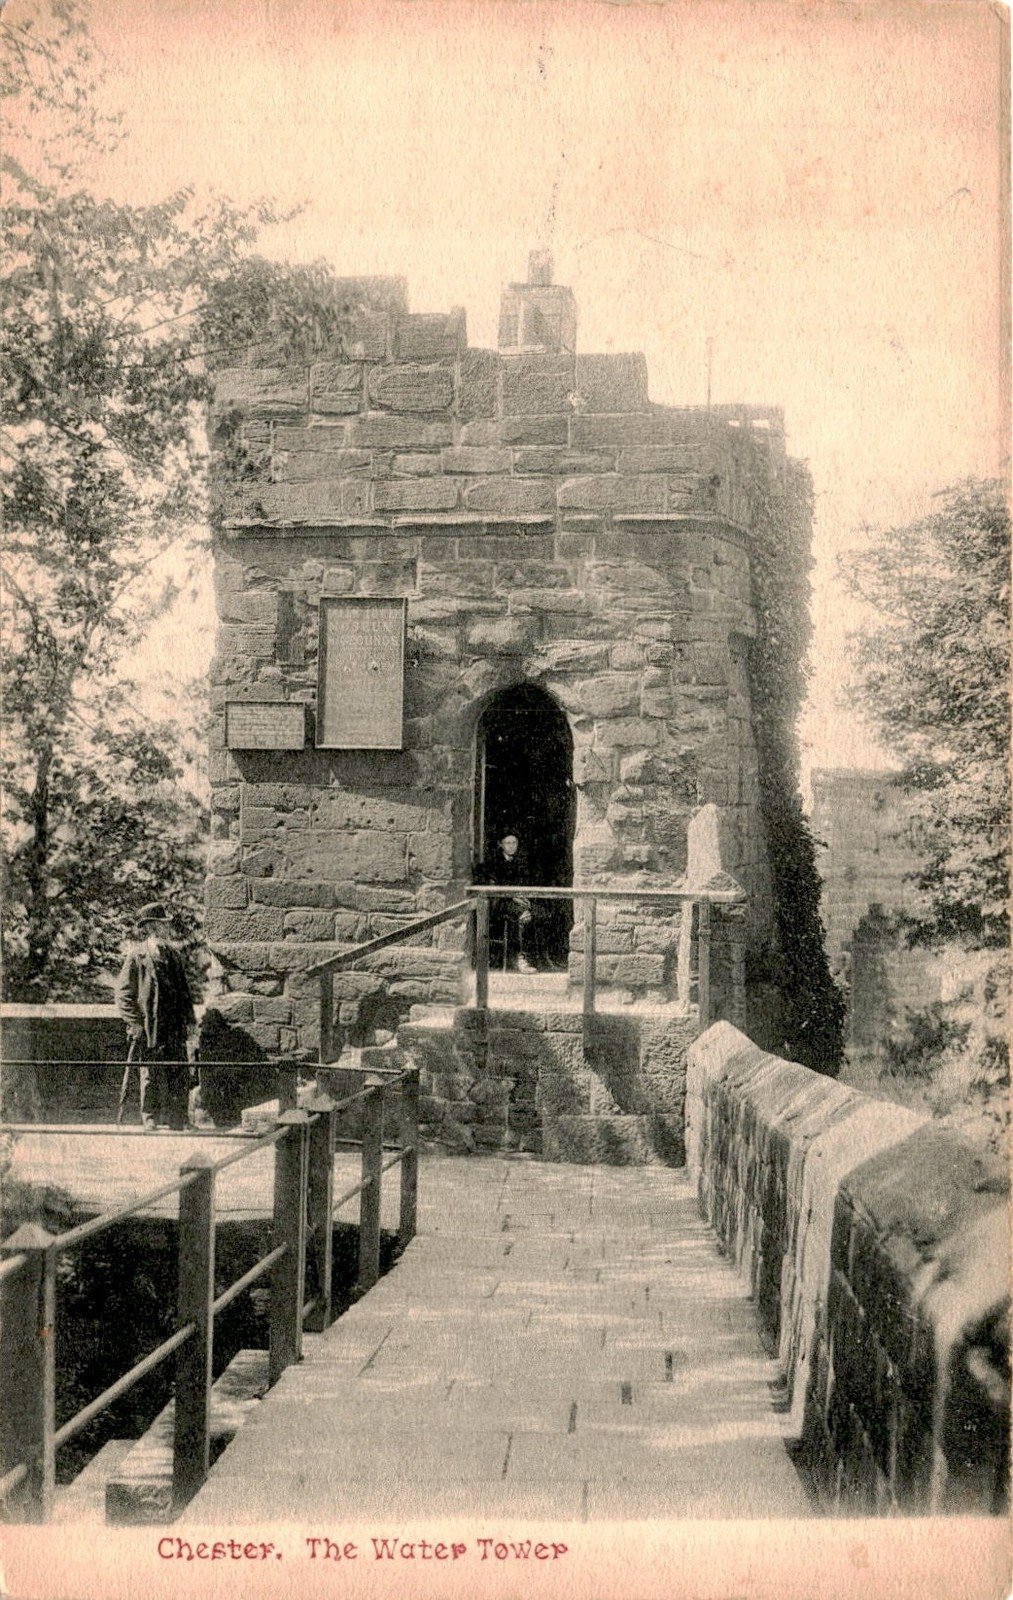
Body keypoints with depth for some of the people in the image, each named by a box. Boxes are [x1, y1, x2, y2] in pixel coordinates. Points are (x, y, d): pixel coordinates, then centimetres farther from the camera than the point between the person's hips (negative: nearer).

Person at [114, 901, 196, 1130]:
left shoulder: (172, 954, 15)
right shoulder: (137, 955, -3)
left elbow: (184, 989, 21)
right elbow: (123, 993, -6)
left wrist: (188, 1019, 12)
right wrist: (134, 1023, -13)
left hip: (174, 1028, 5)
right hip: (148, 1030, -5)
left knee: (180, 1078, 4)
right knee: (151, 1078, -2)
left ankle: (176, 1125, 11)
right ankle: (151, 1123, 7)